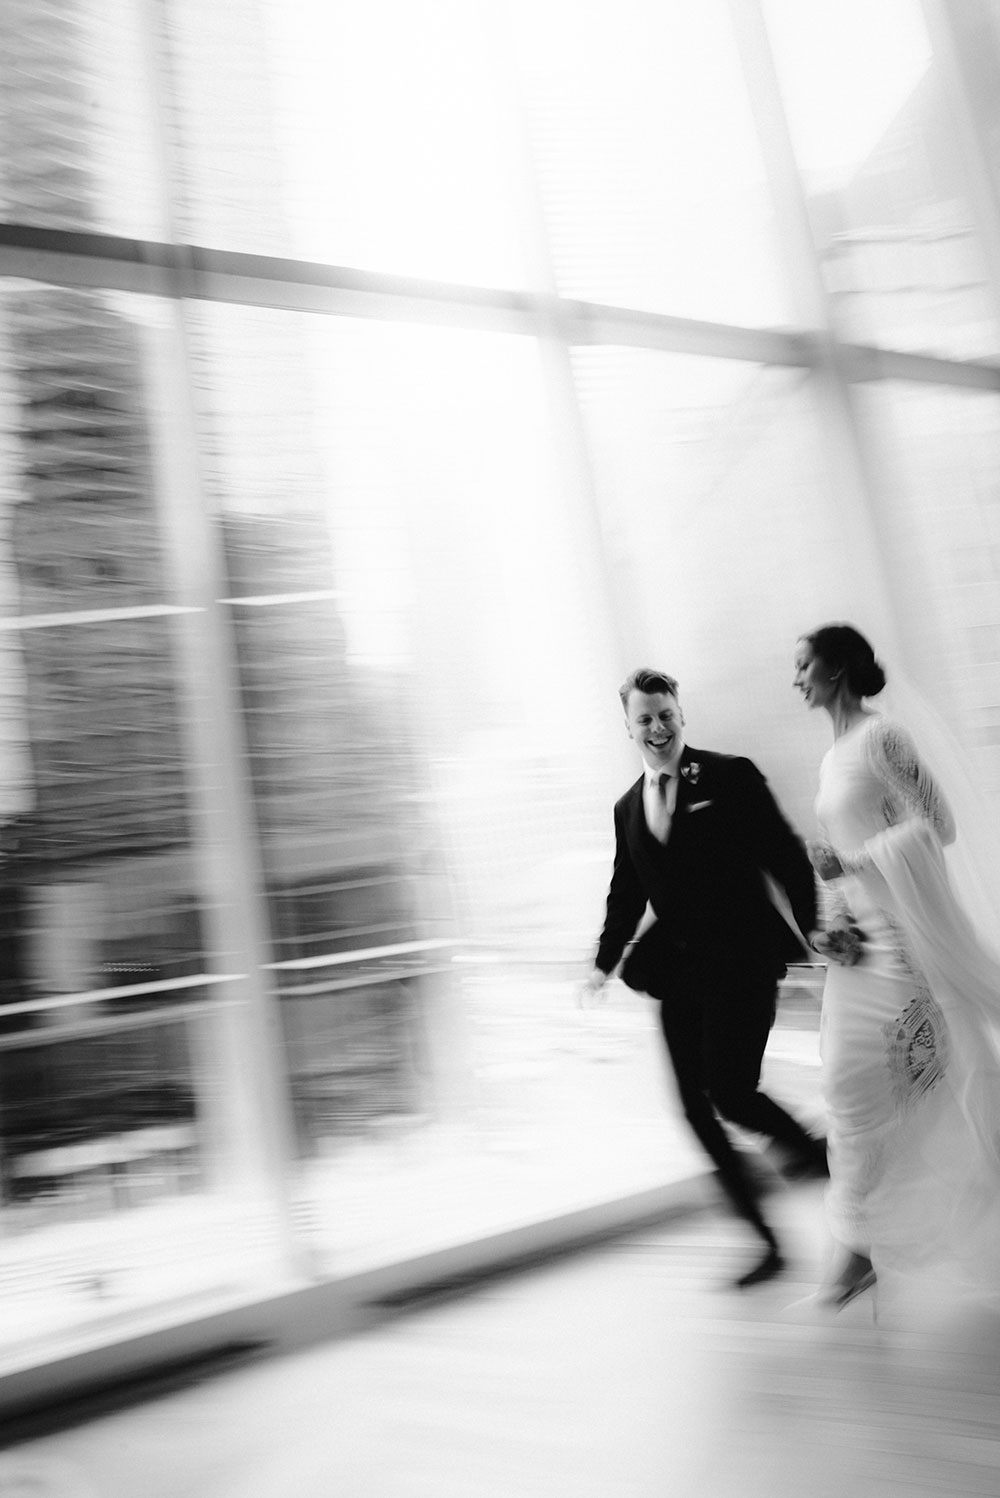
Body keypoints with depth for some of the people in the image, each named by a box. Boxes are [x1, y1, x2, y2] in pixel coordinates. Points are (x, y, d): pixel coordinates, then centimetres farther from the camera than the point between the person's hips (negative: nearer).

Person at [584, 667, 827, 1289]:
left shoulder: (730, 776, -5)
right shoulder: (628, 807, 11)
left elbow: (787, 857, -6)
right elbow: (627, 893, 18)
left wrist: (814, 931, -11)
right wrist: (606, 962, 12)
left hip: (742, 962, -6)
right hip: (679, 972, 6)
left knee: (731, 1093, -12)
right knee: (697, 1106, 5)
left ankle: (815, 1151, 20)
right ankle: (766, 1240, 20)